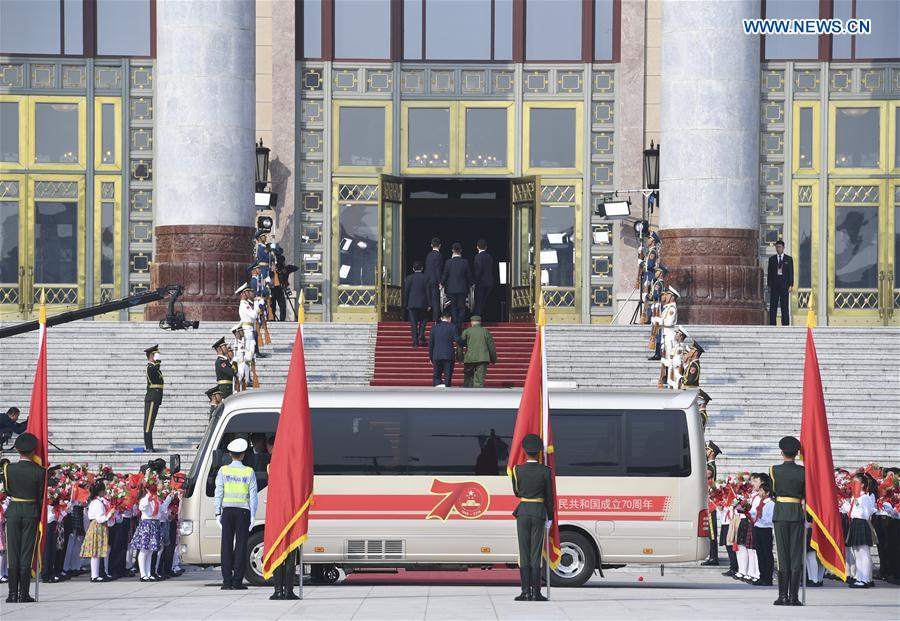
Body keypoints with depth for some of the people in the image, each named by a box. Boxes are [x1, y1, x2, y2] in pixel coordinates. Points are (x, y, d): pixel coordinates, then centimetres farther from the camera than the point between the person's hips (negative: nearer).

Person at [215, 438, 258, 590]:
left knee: (227, 545, 2)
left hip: (228, 510, 1)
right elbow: (253, 495, -1)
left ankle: (227, 581, -2)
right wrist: (252, 515, 2)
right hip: (243, 511, -1)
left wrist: (218, 512, 3)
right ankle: (237, 581, -3)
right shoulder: (249, 472, 0)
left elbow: (219, 492, 0)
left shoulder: (223, 470, 2)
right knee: (241, 545, 0)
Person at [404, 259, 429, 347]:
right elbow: (428, 292, -2)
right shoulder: (426, 278, -3)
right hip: (423, 303, 0)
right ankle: (421, 334, -3)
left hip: (412, 304, 0)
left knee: (413, 323, 3)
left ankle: (415, 340, -1)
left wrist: (406, 304, 9)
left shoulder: (408, 278, -1)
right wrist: (429, 304, 2)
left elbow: (406, 292, 0)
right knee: (423, 320, 18)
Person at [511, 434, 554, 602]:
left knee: (524, 552, 4)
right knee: (536, 553, 1)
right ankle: (536, 592, -1)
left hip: (522, 512, 1)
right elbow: (549, 496, -1)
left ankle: (526, 592, 0)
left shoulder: (518, 470, -2)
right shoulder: (545, 471, -4)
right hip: (539, 513, -1)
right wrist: (550, 518, 9)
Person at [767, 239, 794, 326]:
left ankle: (785, 324, -1)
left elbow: (791, 273, 4)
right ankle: (772, 324, -1)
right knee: (773, 307, -2)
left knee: (785, 307, -2)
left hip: (784, 286, -1)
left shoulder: (789, 259, 7)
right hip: (774, 286, 1)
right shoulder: (772, 259, 11)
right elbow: (769, 273, 9)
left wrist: (791, 285, -5)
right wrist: (769, 285, 2)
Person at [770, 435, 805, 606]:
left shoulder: (774, 470, -3)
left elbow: (773, 490, 9)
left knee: (782, 554, 2)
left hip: (780, 512, 0)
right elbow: (806, 494, 3)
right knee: (796, 554, 1)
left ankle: (783, 596, -2)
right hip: (797, 512, 0)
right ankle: (794, 596, -3)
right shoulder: (803, 471, -3)